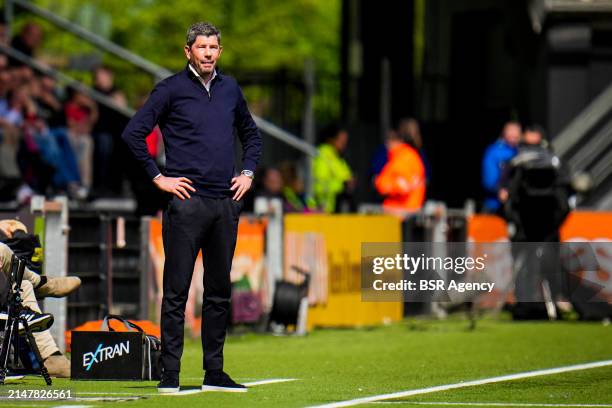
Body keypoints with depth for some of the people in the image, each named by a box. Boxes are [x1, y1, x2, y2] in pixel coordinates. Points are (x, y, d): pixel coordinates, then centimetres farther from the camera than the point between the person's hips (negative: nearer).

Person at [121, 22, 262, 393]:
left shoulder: (230, 89, 14)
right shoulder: (171, 89, -2)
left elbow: (251, 135, 28)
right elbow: (133, 133, -5)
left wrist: (248, 173, 14)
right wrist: (158, 177, -7)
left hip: (226, 202, 5)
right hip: (187, 201, -5)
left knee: (220, 291, 9)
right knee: (177, 291, -4)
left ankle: (215, 373, 15)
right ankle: (170, 374, -3)